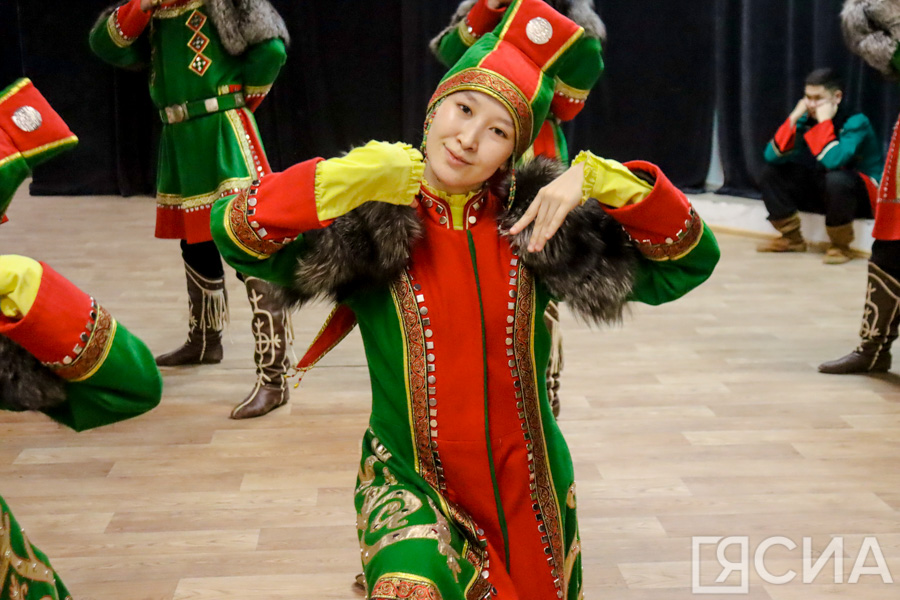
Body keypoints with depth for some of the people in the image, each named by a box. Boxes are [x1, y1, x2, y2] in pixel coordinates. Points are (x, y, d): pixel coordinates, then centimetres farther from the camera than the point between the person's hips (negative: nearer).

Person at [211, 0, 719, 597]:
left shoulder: (534, 225, -4)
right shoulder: (368, 222, -8)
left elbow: (689, 261, -4)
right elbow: (236, 232, -20)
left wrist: (594, 179, -17)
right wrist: (350, 176, -29)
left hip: (529, 492, 3)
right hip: (411, 485, -3)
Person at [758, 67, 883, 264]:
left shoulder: (856, 122, -20)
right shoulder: (806, 120, -4)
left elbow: (833, 162, -37)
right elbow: (772, 156, -15)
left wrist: (824, 121, -30)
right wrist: (794, 118, -20)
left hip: (863, 195, -6)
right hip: (822, 192, 6)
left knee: (836, 179, -39)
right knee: (770, 172, -5)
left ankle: (840, 246, -15)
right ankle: (792, 238, 7)